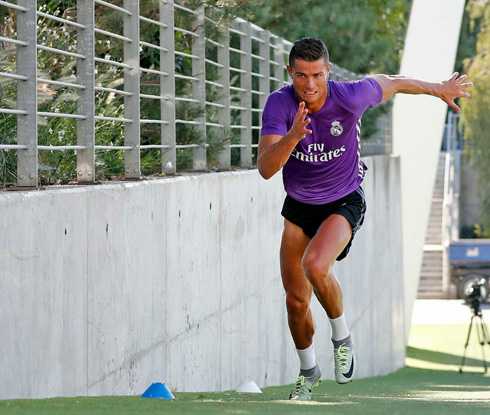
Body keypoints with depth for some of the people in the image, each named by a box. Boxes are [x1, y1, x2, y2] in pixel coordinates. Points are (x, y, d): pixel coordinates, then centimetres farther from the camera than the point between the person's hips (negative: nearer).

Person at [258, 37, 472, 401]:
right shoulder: (279, 104, -21)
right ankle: (308, 371, 35)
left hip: (344, 202, -3)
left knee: (315, 266, -31)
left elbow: (393, 83, -1)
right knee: (296, 301, 7)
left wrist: (439, 89, 13)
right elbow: (265, 169, -29)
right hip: (299, 205, 3)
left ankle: (342, 337, -4)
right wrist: (293, 136, -46)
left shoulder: (350, 97, -23)